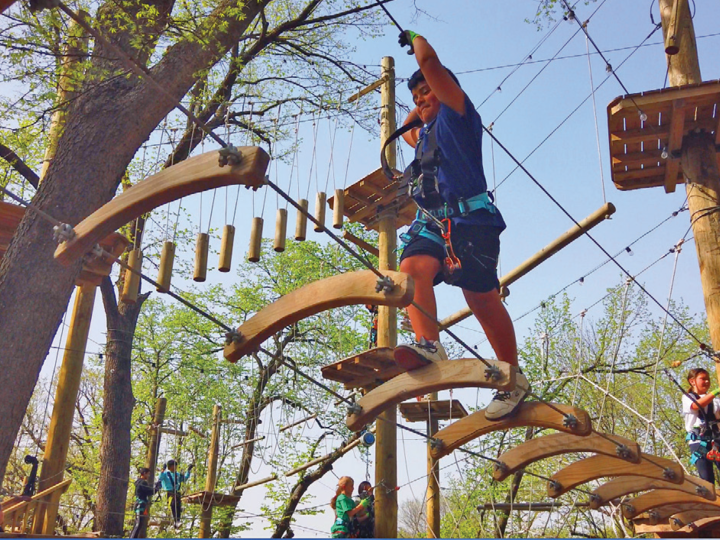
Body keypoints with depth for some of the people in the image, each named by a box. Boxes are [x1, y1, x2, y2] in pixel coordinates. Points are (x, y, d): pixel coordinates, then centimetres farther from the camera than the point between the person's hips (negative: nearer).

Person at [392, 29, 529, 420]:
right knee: (412, 268, -25)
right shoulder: (425, 135, 32)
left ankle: (514, 379, 0)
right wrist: (420, 110, 45)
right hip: (431, 224, 7)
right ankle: (428, 346, -40)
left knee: (482, 298, -10)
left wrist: (414, 37, 22)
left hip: (469, 220, -7)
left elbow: (429, 60, 3)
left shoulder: (457, 115, 10)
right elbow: (403, 130, 57)